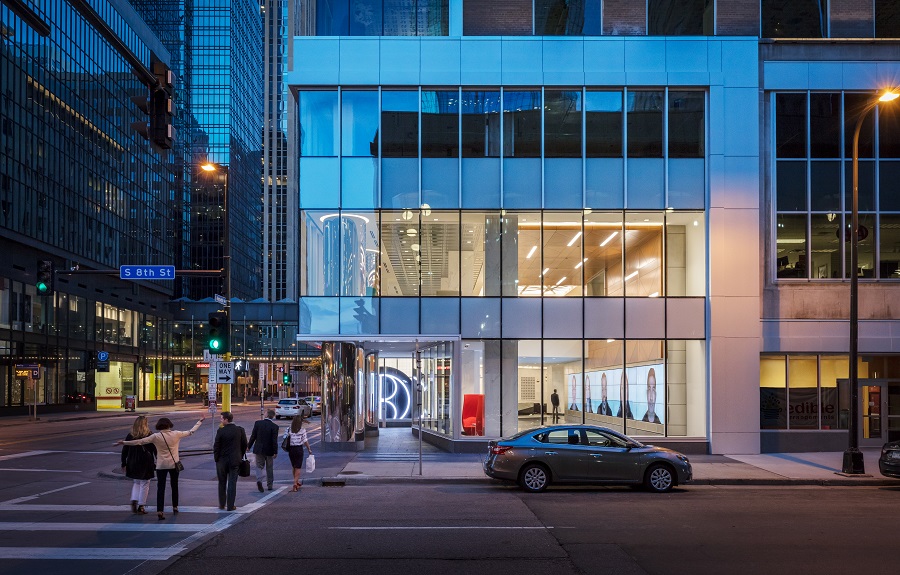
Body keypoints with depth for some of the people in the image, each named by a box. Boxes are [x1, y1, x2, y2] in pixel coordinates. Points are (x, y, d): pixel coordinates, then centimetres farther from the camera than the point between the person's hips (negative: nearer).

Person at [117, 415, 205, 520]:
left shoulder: (156, 436, -10)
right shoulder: (176, 434, -6)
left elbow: (140, 442, -12)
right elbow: (191, 431, 5)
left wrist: (124, 443, -6)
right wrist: (200, 421, 19)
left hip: (161, 466, -2)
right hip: (174, 464, 2)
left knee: (160, 488, -2)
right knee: (174, 486, 19)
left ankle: (159, 511, -14)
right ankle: (175, 507, 31)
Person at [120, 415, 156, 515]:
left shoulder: (130, 436, -1)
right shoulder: (149, 436, -10)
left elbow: (124, 451, 2)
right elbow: (155, 451, -7)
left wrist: (123, 464, 10)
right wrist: (157, 462, 2)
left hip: (133, 464, 3)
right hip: (146, 464, -3)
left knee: (136, 483, 21)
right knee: (144, 484, 7)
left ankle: (134, 501, 3)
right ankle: (141, 506, 6)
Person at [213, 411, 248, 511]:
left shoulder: (221, 431, -12)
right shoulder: (240, 430, -4)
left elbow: (216, 446, -9)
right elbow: (244, 444, 2)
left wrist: (216, 458, 4)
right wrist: (240, 456, 14)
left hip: (222, 460, -1)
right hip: (235, 460, 1)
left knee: (222, 483, 15)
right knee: (232, 483, 5)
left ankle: (222, 504, 23)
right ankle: (230, 506, 5)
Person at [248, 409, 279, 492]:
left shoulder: (258, 423, -7)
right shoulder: (274, 426, -12)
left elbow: (253, 436, -3)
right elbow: (274, 440, -12)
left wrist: (249, 446, 8)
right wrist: (275, 452, -7)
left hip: (258, 449, 1)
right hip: (269, 450, -1)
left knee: (259, 466, 8)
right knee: (269, 468, 14)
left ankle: (259, 480, -17)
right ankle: (269, 485, 21)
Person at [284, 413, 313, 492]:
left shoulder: (289, 429, -1)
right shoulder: (302, 430, -9)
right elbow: (305, 441, -7)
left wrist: (287, 448, 10)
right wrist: (309, 450, 4)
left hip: (291, 449, 4)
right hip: (299, 449, -4)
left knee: (294, 467, 19)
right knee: (298, 467, 3)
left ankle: (297, 482, 34)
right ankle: (295, 484, -8)